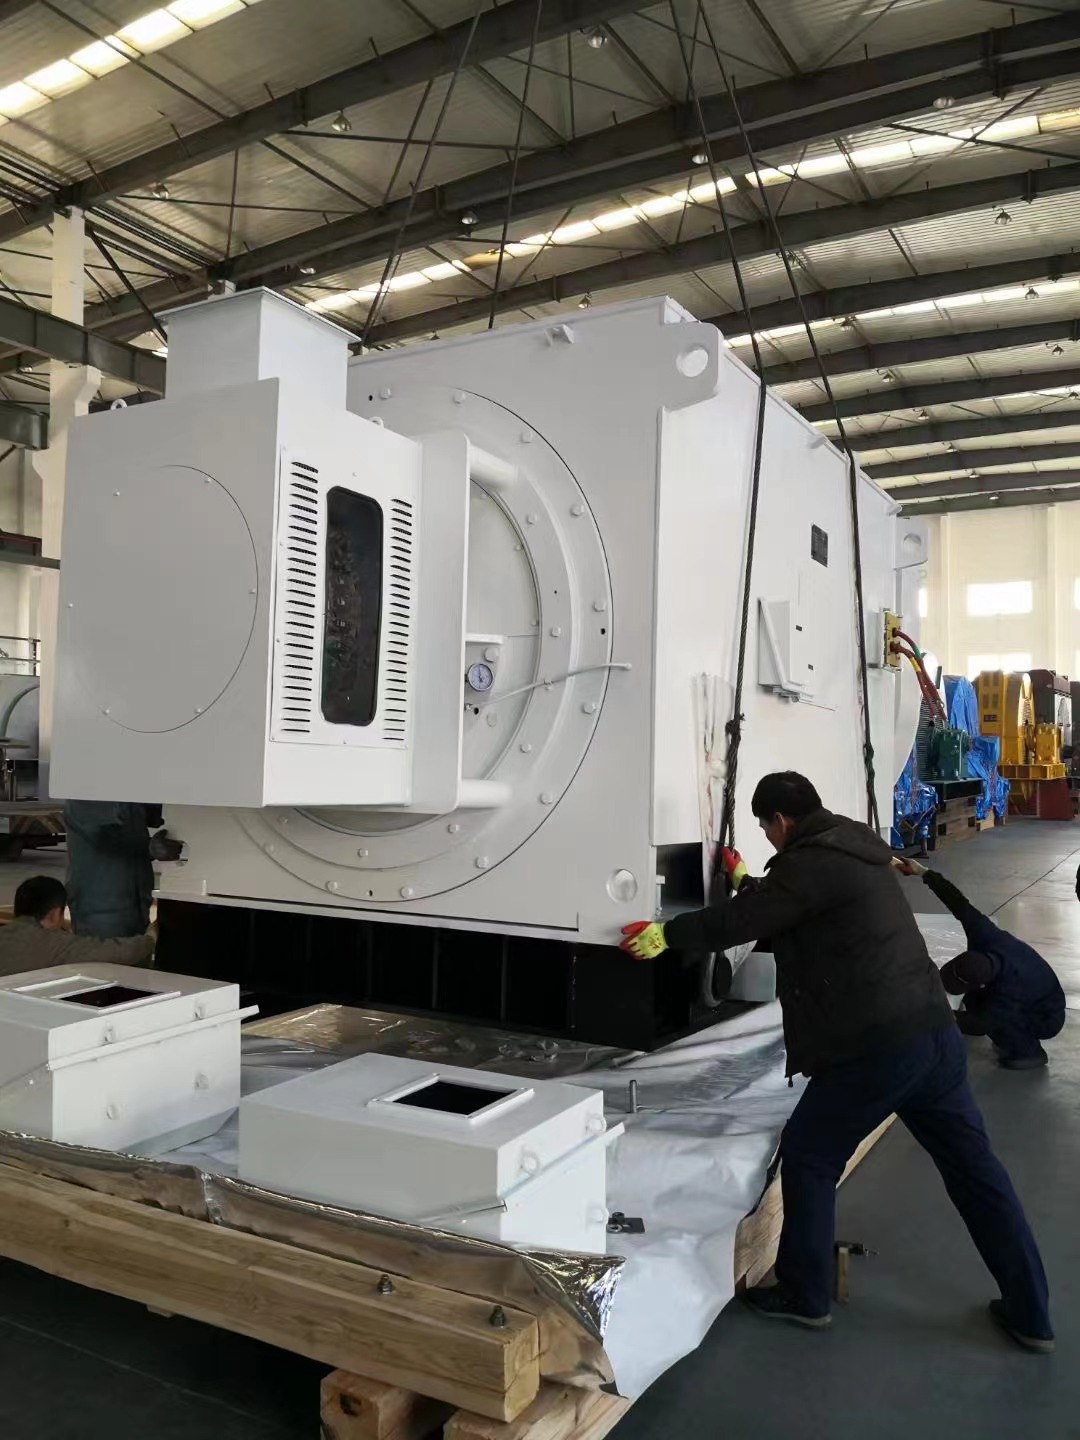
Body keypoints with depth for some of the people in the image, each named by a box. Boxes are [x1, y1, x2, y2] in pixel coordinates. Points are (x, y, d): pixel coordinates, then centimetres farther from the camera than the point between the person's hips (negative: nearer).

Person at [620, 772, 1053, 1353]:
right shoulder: (856, 852, 15)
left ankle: (803, 1295, 22)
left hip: (876, 1049, -9)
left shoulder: (810, 863, -13)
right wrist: (748, 884, 42)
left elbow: (739, 922, -11)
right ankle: (1030, 1314, 25)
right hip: (937, 1032, 9)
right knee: (972, 1165, 16)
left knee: (808, 1156, 10)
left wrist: (666, 935, 2)